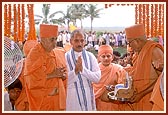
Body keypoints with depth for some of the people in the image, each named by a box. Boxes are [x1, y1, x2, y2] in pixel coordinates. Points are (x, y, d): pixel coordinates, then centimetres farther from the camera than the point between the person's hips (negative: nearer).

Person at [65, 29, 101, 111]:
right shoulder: (65, 57, -3)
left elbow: (97, 78, -4)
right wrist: (75, 71, -21)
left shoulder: (90, 56, 3)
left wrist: (83, 69, -15)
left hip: (88, 96, 2)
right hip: (71, 97, -2)